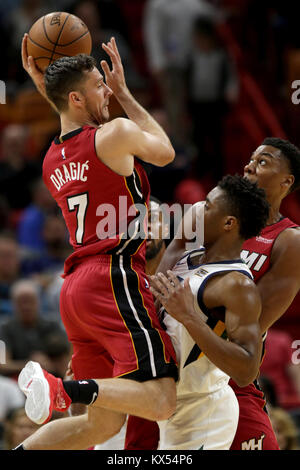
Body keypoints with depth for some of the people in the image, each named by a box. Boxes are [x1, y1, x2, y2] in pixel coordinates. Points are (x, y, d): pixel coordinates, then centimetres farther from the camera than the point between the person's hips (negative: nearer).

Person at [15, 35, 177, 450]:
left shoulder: (51, 162, 18)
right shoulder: (116, 133, -3)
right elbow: (164, 152, 17)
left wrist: (46, 90, 35)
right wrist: (124, 93, 24)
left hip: (76, 286, 8)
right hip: (114, 279, -8)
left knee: (103, 422, 12)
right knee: (160, 402, -17)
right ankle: (64, 389, -34)